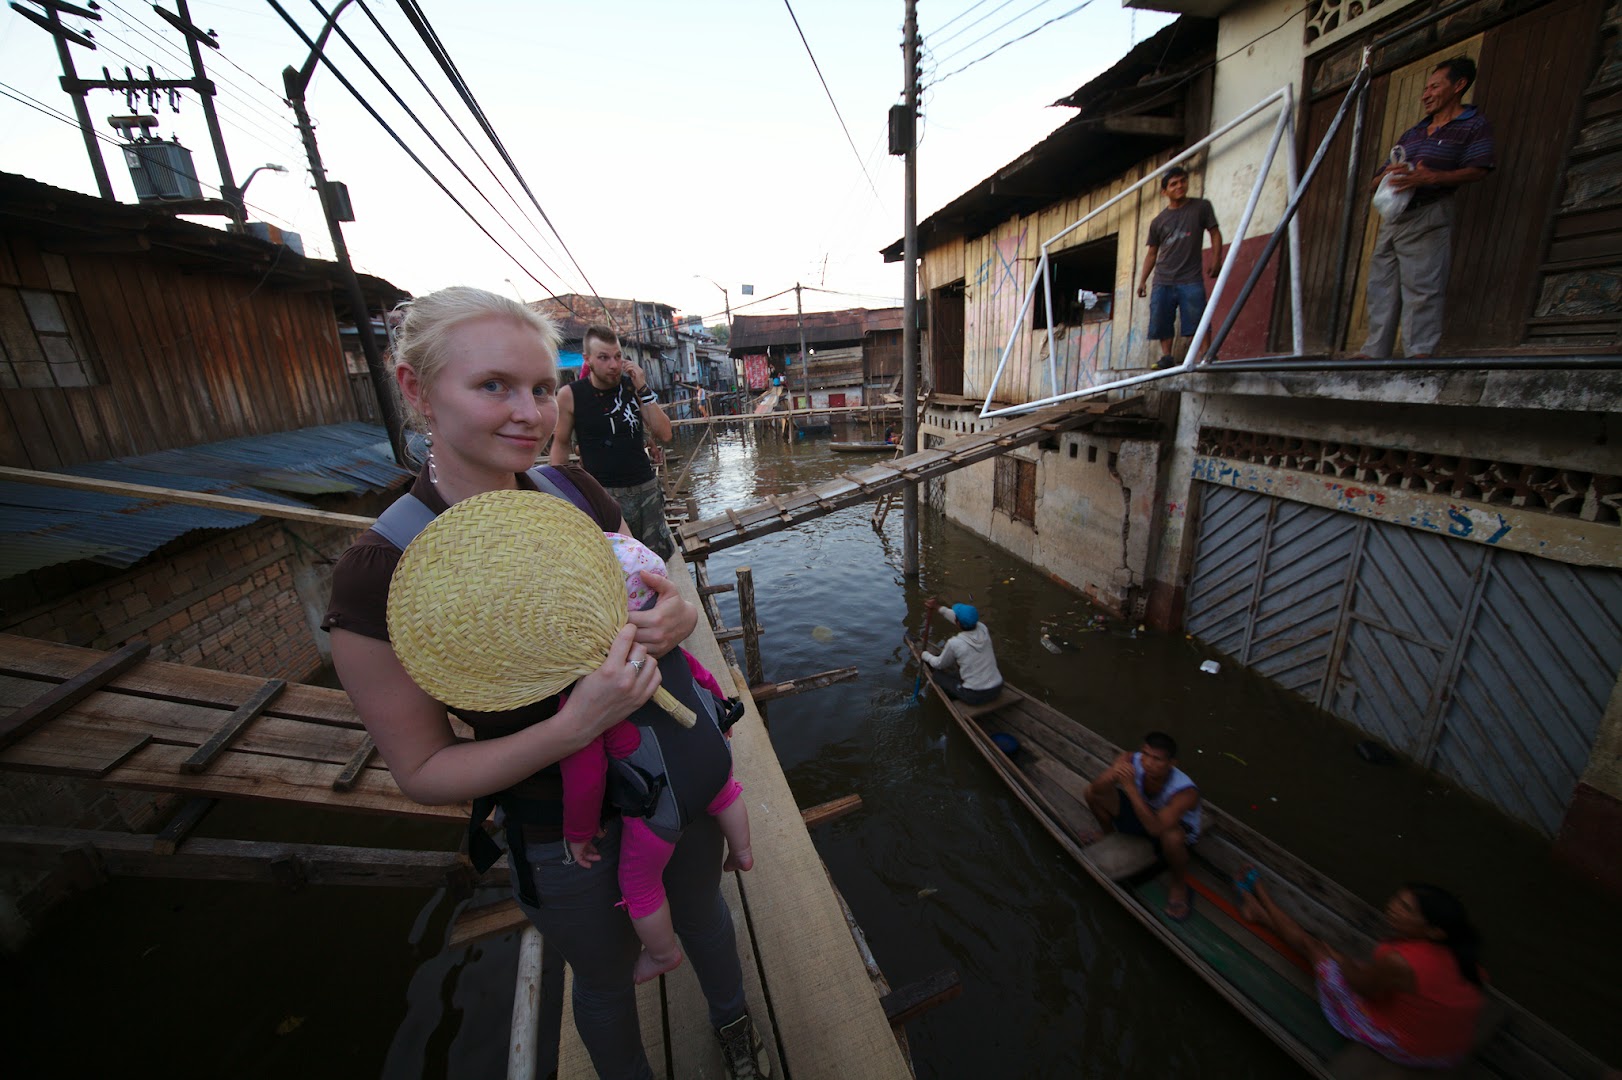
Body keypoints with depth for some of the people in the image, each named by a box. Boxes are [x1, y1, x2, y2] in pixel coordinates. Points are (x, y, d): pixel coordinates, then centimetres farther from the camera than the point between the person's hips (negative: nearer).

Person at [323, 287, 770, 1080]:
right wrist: (574, 725, -33)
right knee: (606, 979, 27)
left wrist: (676, 616, -25)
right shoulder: (381, 574, -24)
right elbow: (422, 769, -16)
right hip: (567, 836, -3)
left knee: (702, 914, 31)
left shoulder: (575, 492, -13)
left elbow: (656, 598, 0)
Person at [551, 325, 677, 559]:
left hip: (646, 487, 3)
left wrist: (643, 390, -12)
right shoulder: (570, 395, -5)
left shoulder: (633, 386, 1)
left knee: (661, 557, 9)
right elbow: (561, 444, 5)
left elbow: (664, 434, -5)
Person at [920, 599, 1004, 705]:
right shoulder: (983, 628, -7)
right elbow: (964, 620, 14)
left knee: (937, 674, 14)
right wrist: (938, 607, 21)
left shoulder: (954, 643, -20)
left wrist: (925, 655, 18)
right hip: (997, 689, 5)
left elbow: (939, 664, -1)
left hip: (974, 696, -5)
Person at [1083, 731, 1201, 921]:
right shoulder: (1130, 762, -30)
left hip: (1177, 826, -3)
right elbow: (1095, 789, -31)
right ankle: (1110, 834, 16)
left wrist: (1130, 788, -52)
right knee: (1092, 793, -15)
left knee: (1171, 837, -39)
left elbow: (1155, 828, -45)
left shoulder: (1185, 792, -38)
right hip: (1142, 811, 3)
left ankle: (1179, 885, -4)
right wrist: (1112, 774, -53)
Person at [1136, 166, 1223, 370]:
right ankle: (1166, 357, 4)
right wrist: (1143, 280, 8)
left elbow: (1215, 234, 9)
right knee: (1161, 323, -3)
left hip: (1190, 279, -3)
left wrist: (1216, 259, -4)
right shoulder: (1158, 221, 14)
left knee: (1197, 322, -11)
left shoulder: (1201, 207, 9)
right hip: (1162, 281, 3)